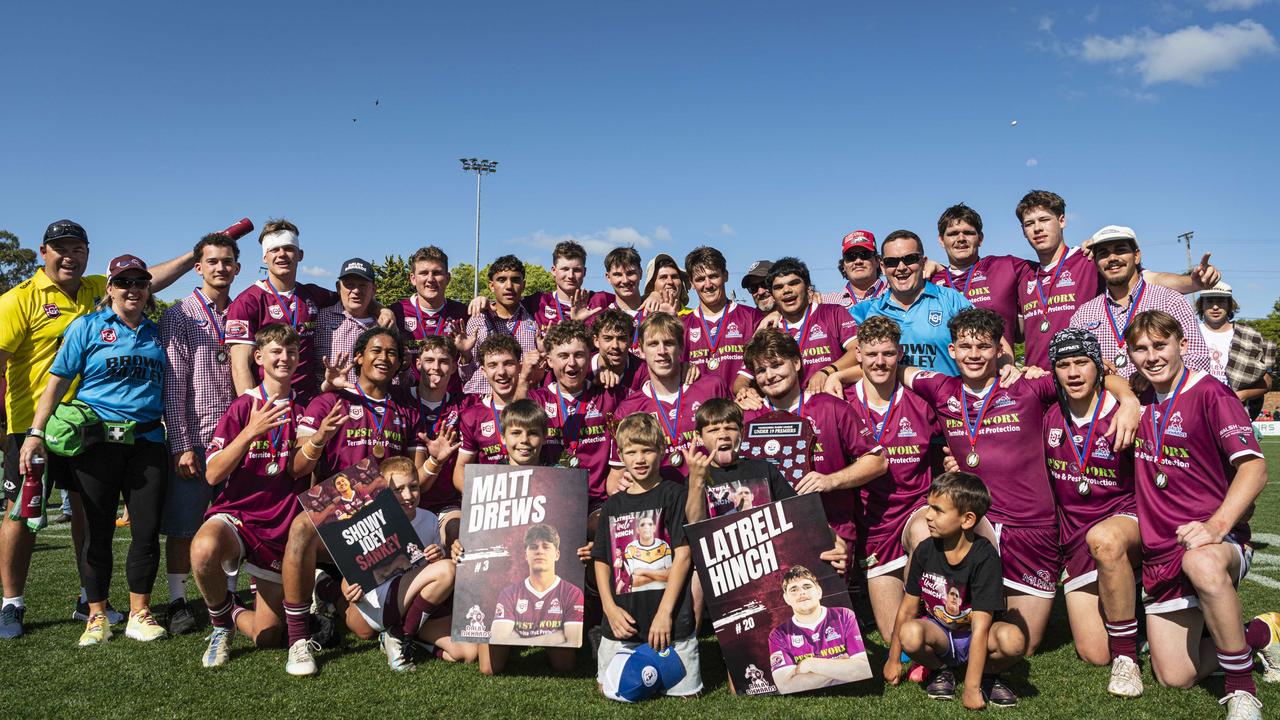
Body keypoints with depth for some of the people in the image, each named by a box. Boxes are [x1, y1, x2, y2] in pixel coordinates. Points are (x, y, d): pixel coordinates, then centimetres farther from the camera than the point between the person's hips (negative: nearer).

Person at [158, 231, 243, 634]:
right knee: (183, 526, 2)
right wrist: (181, 444, -11)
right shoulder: (179, 316, 1)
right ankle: (178, 602, 14)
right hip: (194, 438, -3)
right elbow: (173, 385, -5)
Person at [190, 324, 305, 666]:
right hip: (238, 513, -2)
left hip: (283, 528, 2)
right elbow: (213, 475, -11)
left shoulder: (304, 410, 4)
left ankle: (235, 614, 40)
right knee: (204, 548, -40)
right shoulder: (243, 407, -3)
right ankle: (221, 621, -9)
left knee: (266, 637, 4)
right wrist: (251, 432, -23)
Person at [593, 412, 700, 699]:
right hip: (623, 622, 4)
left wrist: (664, 613, -13)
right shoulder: (613, 505, 10)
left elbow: (683, 555, -9)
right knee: (609, 690, 6)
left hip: (670, 620, -3)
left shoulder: (674, 495, -3)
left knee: (685, 693, -1)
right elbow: (602, 560, 11)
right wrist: (610, 608, -3)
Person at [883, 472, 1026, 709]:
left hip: (974, 638, -2)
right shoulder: (925, 551, -10)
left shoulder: (984, 557, -22)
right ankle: (941, 670, 2)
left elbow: (980, 626, -25)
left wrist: (971, 688, -27)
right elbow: (908, 608, -1)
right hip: (939, 633, 2)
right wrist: (893, 660, 3)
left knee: (1013, 639, -34)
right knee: (910, 634, -32)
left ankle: (987, 676, 0)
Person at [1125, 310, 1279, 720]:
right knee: (1174, 678, 3)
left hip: (1218, 540, -6)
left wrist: (1216, 525, -33)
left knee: (1202, 564, -44)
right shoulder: (1139, 402, 6)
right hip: (1160, 550, 6)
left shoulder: (1209, 393, -11)